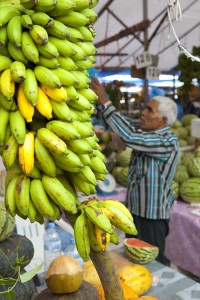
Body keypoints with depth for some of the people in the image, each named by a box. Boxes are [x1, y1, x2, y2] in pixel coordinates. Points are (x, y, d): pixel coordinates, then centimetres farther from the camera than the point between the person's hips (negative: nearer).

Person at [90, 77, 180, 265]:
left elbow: (129, 136, -33)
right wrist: (99, 101, -13)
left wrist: (104, 102, -30)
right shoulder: (144, 132, 3)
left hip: (152, 215, -8)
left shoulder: (168, 142, -23)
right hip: (135, 209, 8)